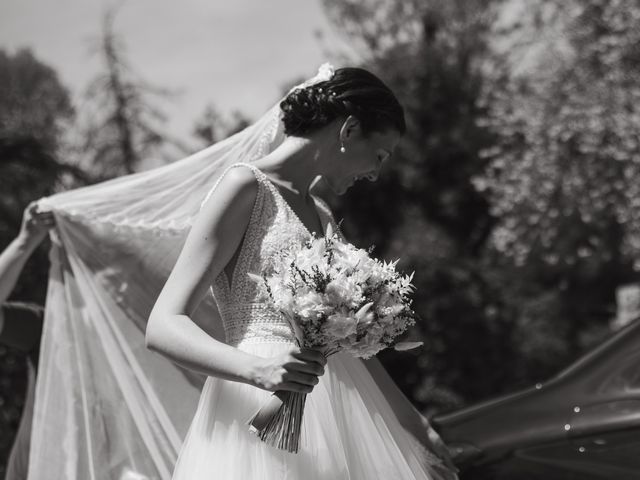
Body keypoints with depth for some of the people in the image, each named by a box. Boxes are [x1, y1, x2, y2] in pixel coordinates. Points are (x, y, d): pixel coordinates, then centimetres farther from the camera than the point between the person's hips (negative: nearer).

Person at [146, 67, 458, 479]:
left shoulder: (322, 216, 16)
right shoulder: (246, 187, -7)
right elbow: (163, 327, -14)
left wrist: (417, 427, 20)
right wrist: (257, 370, -28)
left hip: (338, 409, 8)